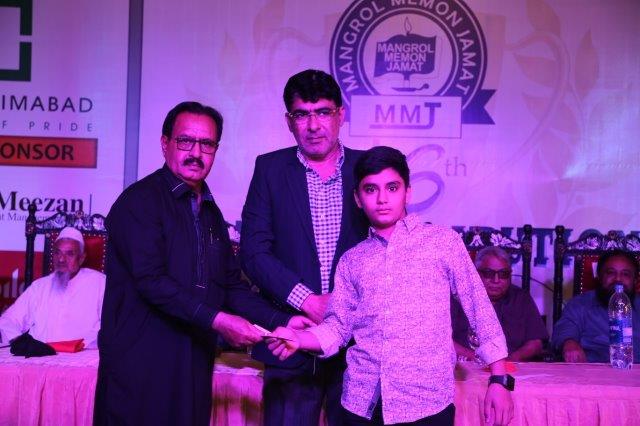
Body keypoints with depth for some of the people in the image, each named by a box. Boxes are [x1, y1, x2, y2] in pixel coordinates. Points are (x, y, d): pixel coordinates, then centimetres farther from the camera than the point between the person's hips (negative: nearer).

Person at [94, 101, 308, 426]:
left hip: (194, 365, 7)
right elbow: (150, 280, -19)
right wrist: (216, 320, -22)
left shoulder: (210, 212, 15)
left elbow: (231, 284, 14)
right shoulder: (140, 200, -9)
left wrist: (280, 321, 1)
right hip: (142, 364, -7)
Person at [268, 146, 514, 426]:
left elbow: (481, 311, 1)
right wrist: (299, 339, -12)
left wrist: (499, 380, -4)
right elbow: (338, 325, 6)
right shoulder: (351, 260, 10)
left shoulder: (443, 241, 2)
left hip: (427, 401, -2)